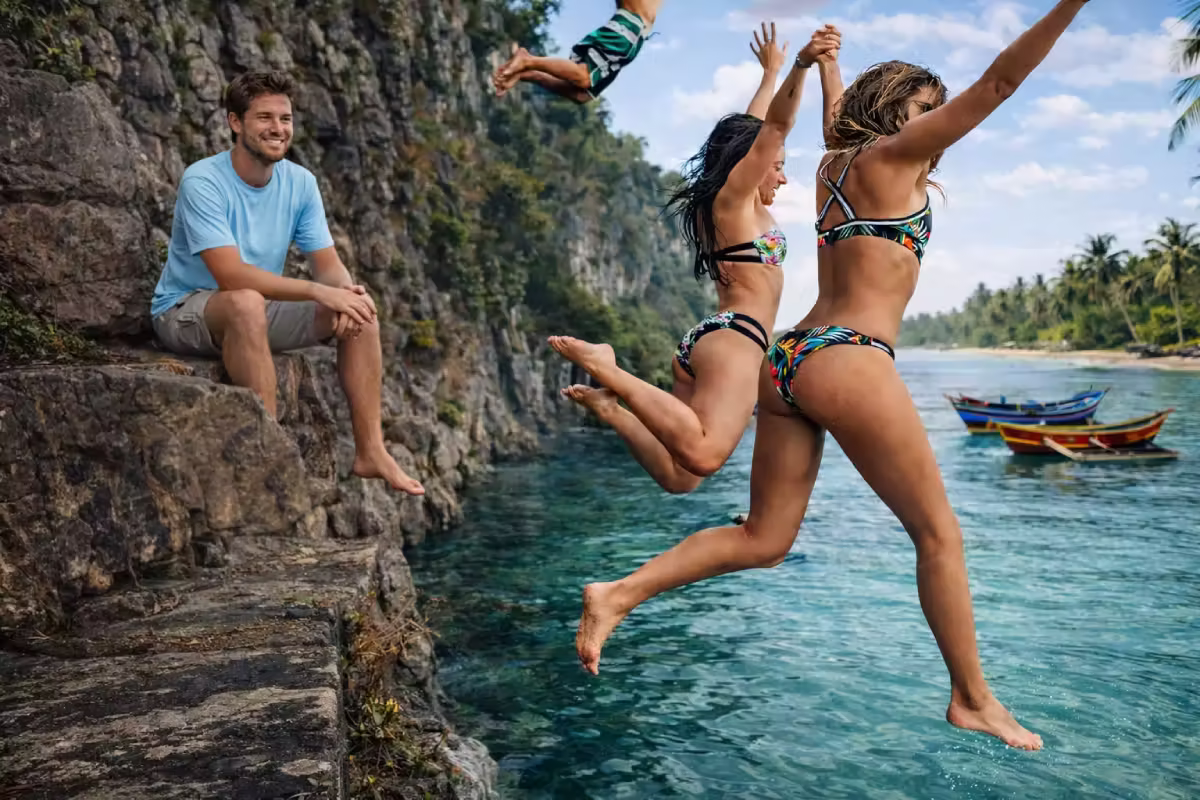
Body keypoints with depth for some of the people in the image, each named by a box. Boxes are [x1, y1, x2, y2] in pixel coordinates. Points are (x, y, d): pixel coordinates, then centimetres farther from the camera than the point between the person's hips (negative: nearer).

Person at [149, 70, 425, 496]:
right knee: (247, 303, -40)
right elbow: (231, 274, -31)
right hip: (185, 310, -6)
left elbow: (329, 264, -3)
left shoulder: (300, 182, -1)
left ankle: (370, 451, -12)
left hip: (259, 310, 6)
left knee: (359, 308, -12)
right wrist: (320, 292, -36)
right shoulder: (202, 182, -20)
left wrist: (346, 291, -27)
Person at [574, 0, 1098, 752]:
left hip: (789, 359, 8)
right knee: (939, 532, 5)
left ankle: (619, 592, 0)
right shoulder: (890, 157, 0)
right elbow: (1000, 83, -3)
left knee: (764, 538, 10)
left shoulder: (835, 166, 21)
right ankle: (973, 700, 15)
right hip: (850, 362, -8)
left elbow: (837, 120, 44)